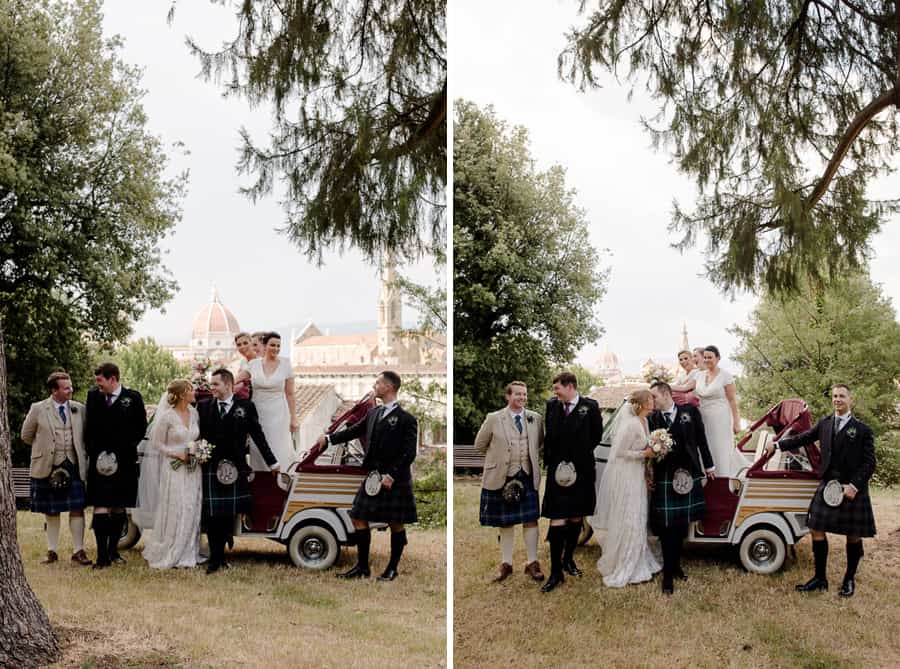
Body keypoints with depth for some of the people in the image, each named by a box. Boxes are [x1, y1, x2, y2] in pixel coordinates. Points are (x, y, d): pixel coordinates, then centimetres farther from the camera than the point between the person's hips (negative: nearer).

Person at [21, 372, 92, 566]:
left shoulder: (79, 408, 4)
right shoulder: (38, 409, -3)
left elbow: (86, 435, 16)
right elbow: (26, 436, 8)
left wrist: (80, 453, 7)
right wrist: (45, 448, 9)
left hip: (74, 466, 1)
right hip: (48, 467, -1)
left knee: (77, 509, -3)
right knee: (51, 511, 9)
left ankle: (78, 551, 3)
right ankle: (52, 551, 20)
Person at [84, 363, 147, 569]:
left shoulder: (133, 398, -1)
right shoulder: (93, 396, 6)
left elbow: (141, 427, 4)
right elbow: (88, 428, 12)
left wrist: (126, 449, -3)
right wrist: (92, 452, 2)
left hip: (124, 461, 0)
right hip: (99, 462, 0)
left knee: (119, 507, 9)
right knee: (101, 507, -7)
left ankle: (113, 550, 21)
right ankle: (102, 556, -6)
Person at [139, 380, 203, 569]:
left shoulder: (194, 413, 7)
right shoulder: (167, 416, -9)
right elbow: (157, 444, -5)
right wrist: (178, 455, -14)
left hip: (192, 470, 5)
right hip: (173, 470, -5)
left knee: (191, 512, 5)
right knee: (173, 512, -2)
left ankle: (188, 554, 12)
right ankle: (167, 554, 9)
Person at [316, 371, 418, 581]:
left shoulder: (406, 419, -10)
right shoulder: (373, 413, 9)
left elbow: (409, 453, -14)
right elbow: (354, 430, 20)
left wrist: (391, 475, -19)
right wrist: (329, 438, 18)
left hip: (396, 481, -6)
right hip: (373, 477, 7)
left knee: (396, 524, 4)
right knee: (359, 518, 7)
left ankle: (392, 569, 19)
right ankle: (362, 566, 17)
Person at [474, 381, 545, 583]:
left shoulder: (535, 418, 4)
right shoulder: (494, 419, -4)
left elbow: (540, 443, 19)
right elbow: (480, 444, 6)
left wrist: (528, 457, 10)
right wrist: (498, 457, 7)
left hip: (528, 476, 2)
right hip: (502, 477, -1)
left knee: (530, 520, 0)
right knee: (506, 523, 8)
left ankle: (532, 564, 11)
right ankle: (506, 564, 20)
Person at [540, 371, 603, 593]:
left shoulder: (590, 407, -6)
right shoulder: (552, 405, 1)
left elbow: (597, 435, 5)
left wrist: (580, 455, 4)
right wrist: (550, 459, 6)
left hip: (581, 471, 0)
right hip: (558, 472, 0)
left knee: (576, 518, 12)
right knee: (557, 522, -5)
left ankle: (568, 560, 30)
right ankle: (556, 572, -2)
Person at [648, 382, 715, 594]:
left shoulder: (690, 411, 1)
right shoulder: (652, 419, 1)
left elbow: (701, 440, 7)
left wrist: (708, 465, 8)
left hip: (688, 475, 1)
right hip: (664, 478, -1)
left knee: (682, 525, 11)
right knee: (666, 528, -2)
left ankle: (675, 565, 27)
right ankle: (668, 575, 3)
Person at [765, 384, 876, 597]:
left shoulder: (862, 430, -4)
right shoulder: (824, 424, 9)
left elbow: (869, 462, -6)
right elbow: (803, 438, 17)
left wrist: (854, 485, -15)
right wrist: (777, 445, 11)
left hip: (852, 489, -4)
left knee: (853, 536, 6)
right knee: (817, 530, 2)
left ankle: (849, 580, 23)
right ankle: (820, 578, 14)